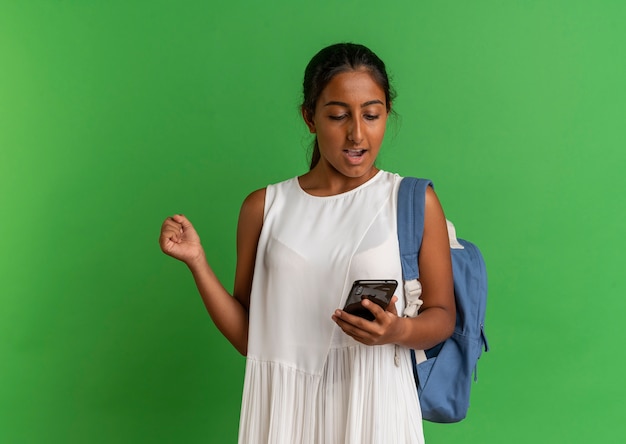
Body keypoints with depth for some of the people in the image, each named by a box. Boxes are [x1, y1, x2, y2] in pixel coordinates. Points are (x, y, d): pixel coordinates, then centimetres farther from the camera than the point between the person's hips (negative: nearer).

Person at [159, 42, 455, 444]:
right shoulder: (264, 208, 2)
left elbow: (443, 315, 1)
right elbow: (248, 335, 3)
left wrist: (400, 331, -18)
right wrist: (198, 262, -7)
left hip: (374, 402, -1)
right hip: (285, 405, 2)